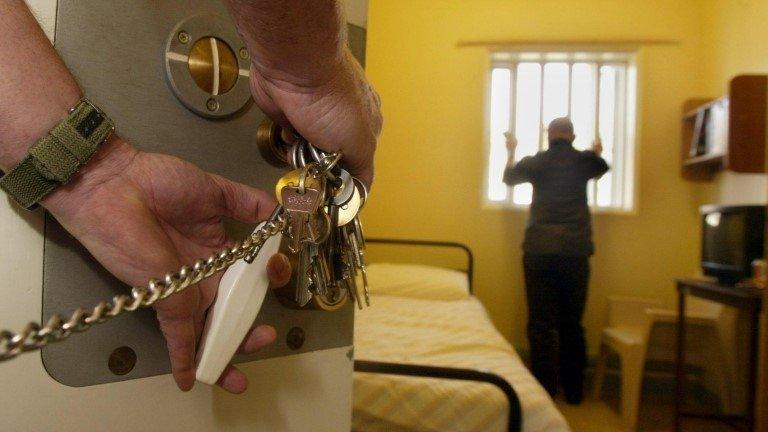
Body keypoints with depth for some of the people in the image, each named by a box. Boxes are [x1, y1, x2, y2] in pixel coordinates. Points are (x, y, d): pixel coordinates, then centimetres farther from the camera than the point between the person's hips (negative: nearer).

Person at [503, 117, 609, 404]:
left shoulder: (535, 161, 5)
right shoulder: (585, 160, 7)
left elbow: (508, 177, 25)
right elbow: (602, 167, 32)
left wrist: (511, 151, 42)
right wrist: (597, 152, 53)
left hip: (540, 249, -1)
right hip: (576, 250, 2)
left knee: (542, 322, 3)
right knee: (572, 322, 11)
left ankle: (545, 389, 5)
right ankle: (573, 391, 21)